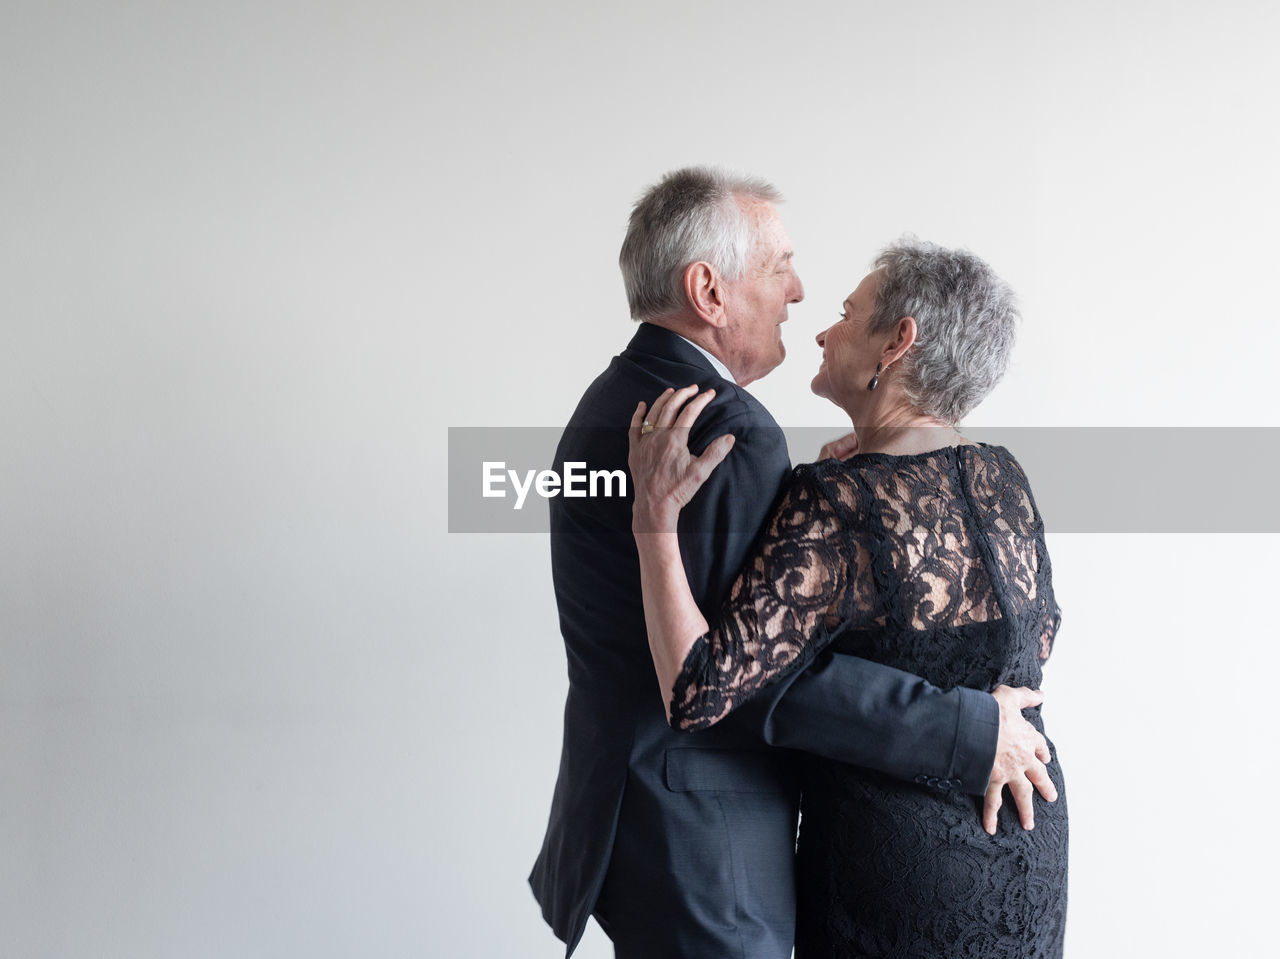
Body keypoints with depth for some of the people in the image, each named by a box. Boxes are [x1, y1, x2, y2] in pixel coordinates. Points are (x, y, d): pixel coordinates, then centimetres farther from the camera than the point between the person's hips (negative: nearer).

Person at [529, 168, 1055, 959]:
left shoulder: (620, 398, 9)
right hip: (696, 845, -10)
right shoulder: (729, 433, -23)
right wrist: (968, 734, -19)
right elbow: (765, 673, -26)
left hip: (628, 803, 10)